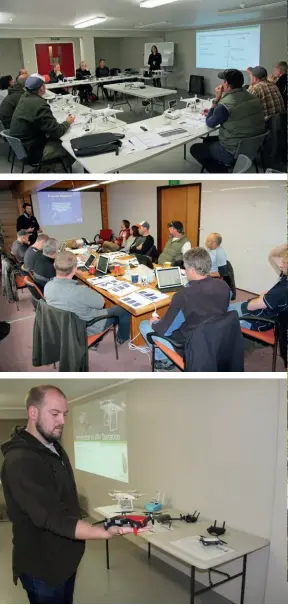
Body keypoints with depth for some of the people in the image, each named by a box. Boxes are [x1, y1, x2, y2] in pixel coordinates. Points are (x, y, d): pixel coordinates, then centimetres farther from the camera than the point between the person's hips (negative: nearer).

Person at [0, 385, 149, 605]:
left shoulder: (54, 447, 4)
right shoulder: (20, 462, -29)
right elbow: (54, 520, -34)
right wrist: (108, 533, -42)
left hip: (65, 557, 9)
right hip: (43, 567, -9)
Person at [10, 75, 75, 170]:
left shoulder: (24, 97, 0)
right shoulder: (40, 105, -28)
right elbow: (57, 132, -23)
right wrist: (67, 123, -5)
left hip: (20, 145, 9)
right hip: (32, 152, -9)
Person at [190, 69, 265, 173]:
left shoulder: (225, 105, -23)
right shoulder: (253, 98, 1)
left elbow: (210, 123, -5)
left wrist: (216, 100, -3)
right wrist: (214, 111, 18)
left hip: (234, 153, -8)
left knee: (195, 149, 8)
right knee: (208, 140, 25)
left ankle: (220, 172, 8)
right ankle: (223, 167, 20)